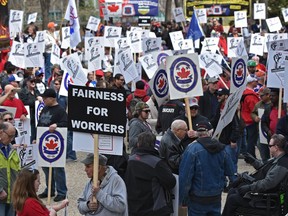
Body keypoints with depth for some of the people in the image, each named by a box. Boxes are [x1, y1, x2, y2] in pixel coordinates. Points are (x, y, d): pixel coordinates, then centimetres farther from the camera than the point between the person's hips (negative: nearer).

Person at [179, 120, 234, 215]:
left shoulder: (192, 149, -17)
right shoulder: (221, 149, -3)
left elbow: (184, 176, -18)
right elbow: (230, 172, 5)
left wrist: (183, 199, -9)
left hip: (197, 200, -4)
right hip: (216, 198, 4)